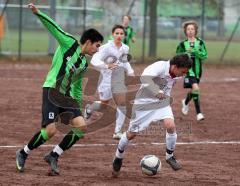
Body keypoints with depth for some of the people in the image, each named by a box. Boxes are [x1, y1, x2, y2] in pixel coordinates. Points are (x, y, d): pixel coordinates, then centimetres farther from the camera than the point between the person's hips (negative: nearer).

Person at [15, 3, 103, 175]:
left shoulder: (84, 64, 18)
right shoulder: (70, 43, -1)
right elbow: (53, 27, -9)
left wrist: (78, 108, 27)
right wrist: (37, 12, -22)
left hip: (67, 96, 8)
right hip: (51, 90, -8)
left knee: (81, 126, -9)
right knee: (51, 130, -18)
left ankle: (54, 156, 3)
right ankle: (23, 154, 6)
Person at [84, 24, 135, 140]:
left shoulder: (125, 48, 5)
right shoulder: (106, 48, -15)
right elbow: (94, 60, -25)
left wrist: (130, 71, 8)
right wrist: (107, 66, -42)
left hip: (119, 80, 4)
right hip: (107, 78, -4)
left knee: (122, 104, -11)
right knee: (104, 105, 11)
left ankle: (118, 131, -7)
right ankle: (89, 108, 46)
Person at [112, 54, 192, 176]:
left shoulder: (176, 74, -9)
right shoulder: (160, 67, -31)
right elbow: (145, 77, -49)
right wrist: (157, 91, -63)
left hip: (162, 103, 5)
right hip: (145, 102, -5)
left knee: (171, 126, -19)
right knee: (132, 134, 6)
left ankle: (170, 156, 4)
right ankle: (118, 158, 31)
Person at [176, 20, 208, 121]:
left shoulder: (200, 43, 0)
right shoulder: (183, 44, -1)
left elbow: (204, 56, -8)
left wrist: (194, 51, -21)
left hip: (197, 70, 3)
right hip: (188, 69, -3)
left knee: (193, 90, 17)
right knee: (195, 88, -22)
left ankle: (186, 102, 51)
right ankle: (199, 113, -17)